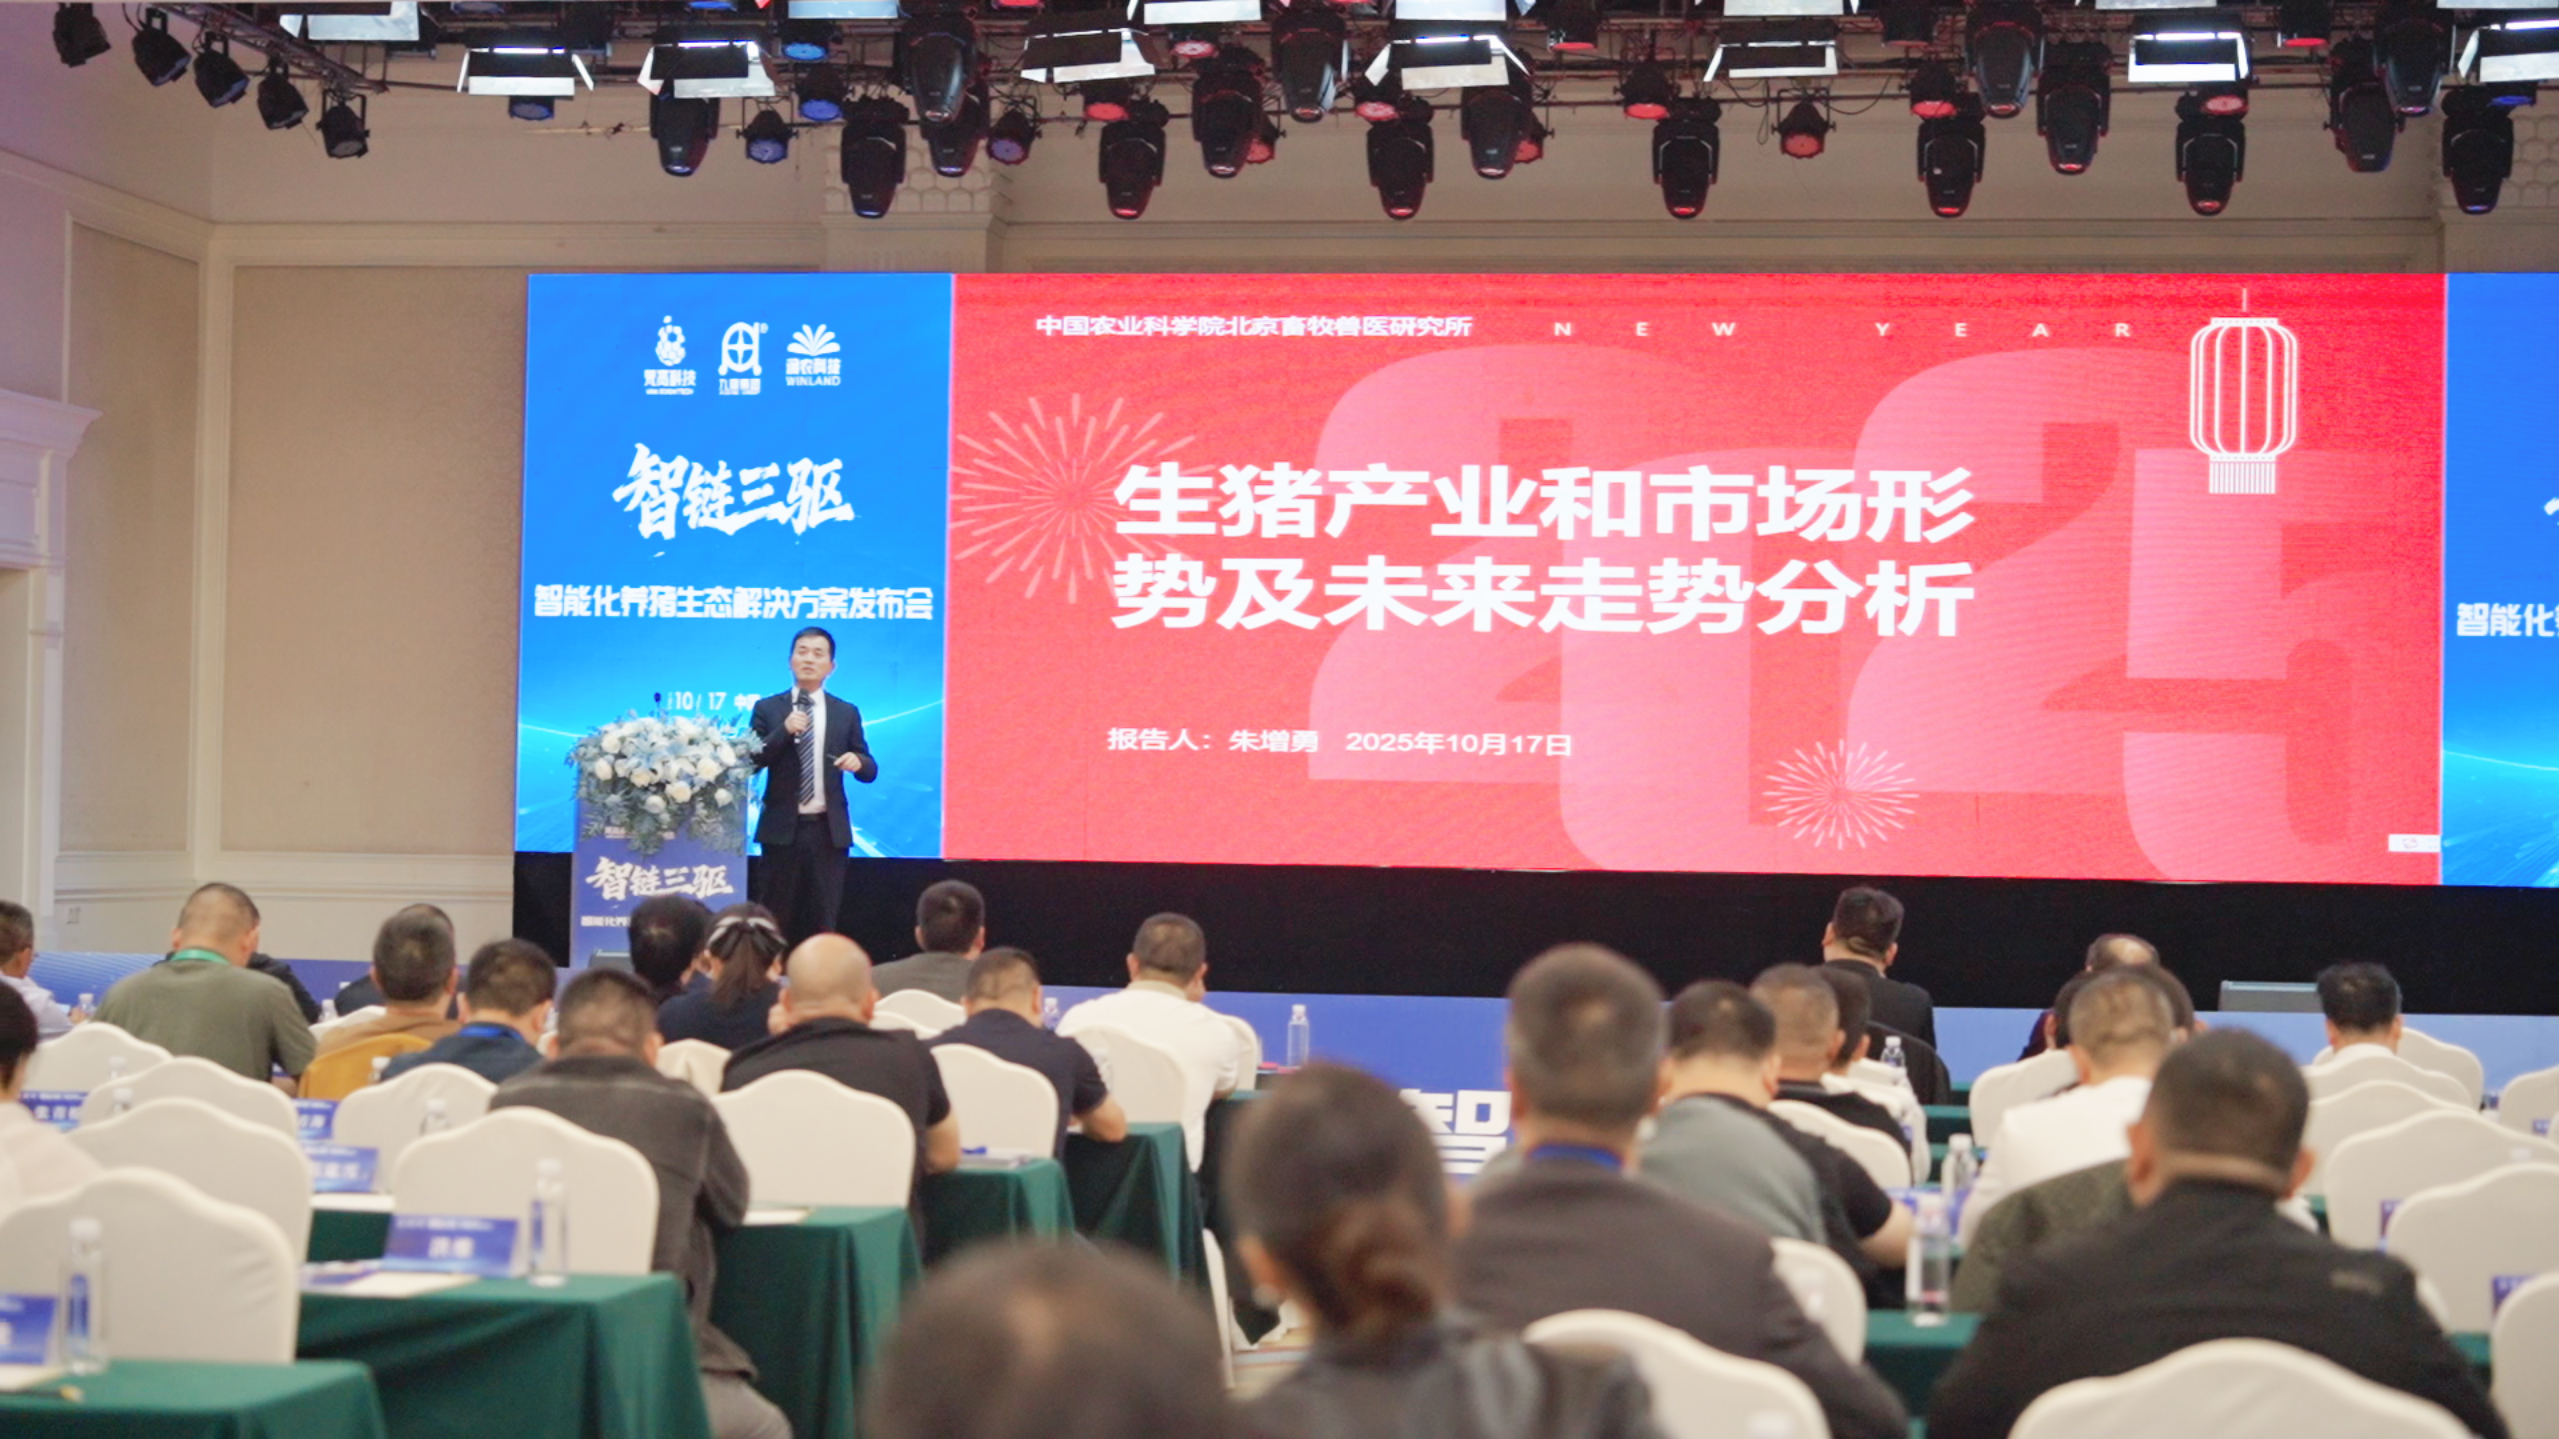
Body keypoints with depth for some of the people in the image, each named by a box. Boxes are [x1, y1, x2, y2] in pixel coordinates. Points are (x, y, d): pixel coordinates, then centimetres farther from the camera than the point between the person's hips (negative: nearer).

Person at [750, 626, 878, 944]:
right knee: (776, 918, 2)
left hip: (828, 830, 1)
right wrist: (783, 732, -17)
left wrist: (858, 761, -15)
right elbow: (751, 762, -4)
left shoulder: (846, 713, 8)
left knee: (822, 918, 3)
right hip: (782, 828, -1)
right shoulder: (768, 709, 4)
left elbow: (870, 771, 9)